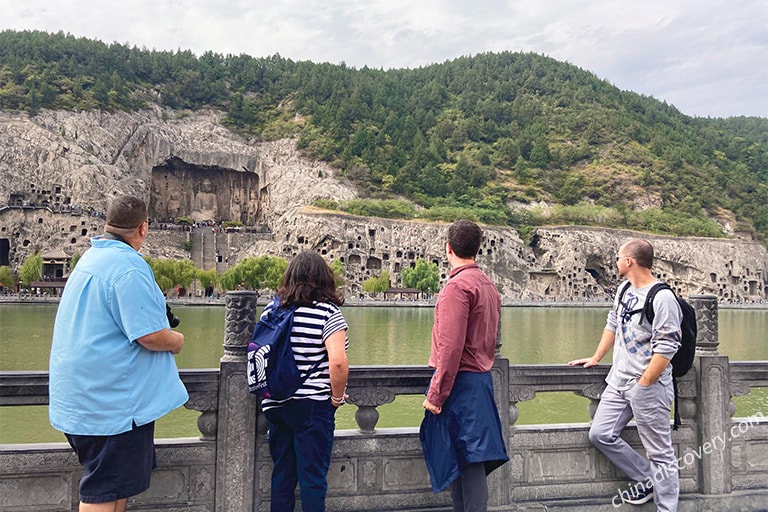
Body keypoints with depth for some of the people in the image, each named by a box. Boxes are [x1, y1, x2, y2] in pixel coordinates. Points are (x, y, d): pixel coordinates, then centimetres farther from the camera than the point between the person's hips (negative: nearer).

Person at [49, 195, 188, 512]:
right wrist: (177, 341, -4)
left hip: (85, 394, 10)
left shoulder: (92, 257, 12)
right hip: (112, 399, -10)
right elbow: (151, 335, -26)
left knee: (118, 482, 20)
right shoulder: (128, 268, -21)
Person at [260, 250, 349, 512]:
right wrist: (337, 397, -8)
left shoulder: (272, 308, 3)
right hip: (312, 406, -5)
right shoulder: (328, 311, -13)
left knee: (281, 474, 17)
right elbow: (338, 361, -23)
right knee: (313, 478, 6)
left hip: (275, 404, 5)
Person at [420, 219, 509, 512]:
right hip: (481, 378, 9)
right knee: (465, 459, 15)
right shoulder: (488, 285, 13)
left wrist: (435, 393, -16)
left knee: (468, 461, -4)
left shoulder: (458, 285, -15)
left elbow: (451, 346, -20)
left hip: (460, 382, -9)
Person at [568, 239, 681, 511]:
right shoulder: (625, 289, 9)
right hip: (618, 381, 9)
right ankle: (647, 479, 24)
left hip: (649, 386, -8)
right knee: (600, 434, 10)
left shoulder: (662, 297, -17)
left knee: (660, 453, 0)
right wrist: (595, 358, 23)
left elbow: (666, 348, -20)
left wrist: (643, 385, -18)